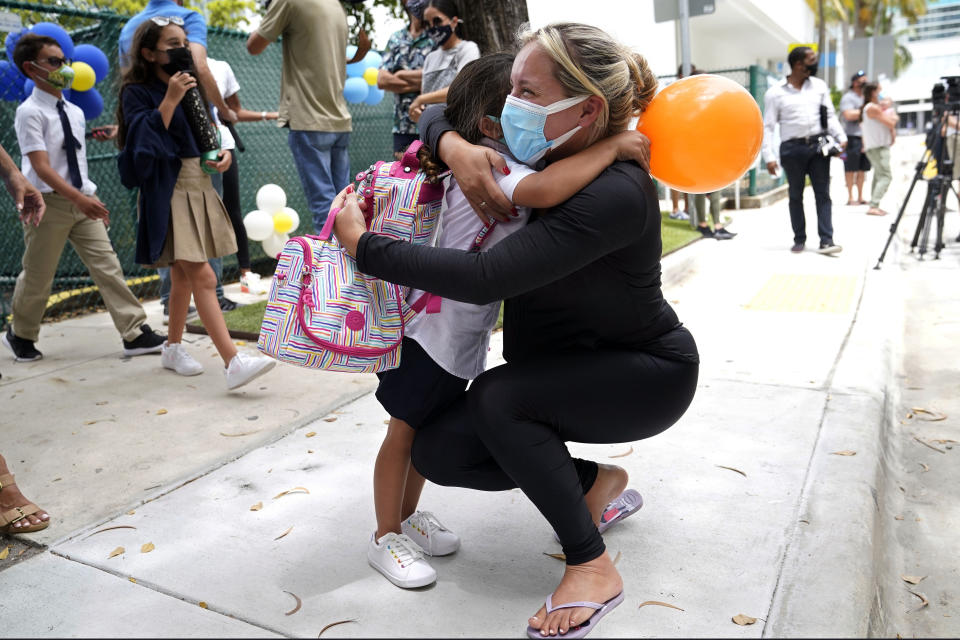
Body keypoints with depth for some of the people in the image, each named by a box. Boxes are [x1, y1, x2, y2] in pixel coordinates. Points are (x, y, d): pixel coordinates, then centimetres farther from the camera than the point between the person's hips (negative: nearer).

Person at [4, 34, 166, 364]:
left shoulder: (75, 112, 9)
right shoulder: (30, 112, -12)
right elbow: (41, 167, -20)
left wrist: (92, 198, 14)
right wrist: (79, 198, -30)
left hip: (82, 200, 6)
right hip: (49, 202, -5)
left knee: (107, 266, -2)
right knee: (38, 276, 8)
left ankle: (135, 333, -2)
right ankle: (20, 335, 31)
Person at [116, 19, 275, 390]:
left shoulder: (192, 88, 13)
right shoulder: (137, 92, -6)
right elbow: (145, 142, -17)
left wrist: (223, 153, 1)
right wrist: (170, 100, -18)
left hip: (200, 188, 7)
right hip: (169, 193, -7)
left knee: (183, 276, 15)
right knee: (203, 278, -16)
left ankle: (173, 348, 30)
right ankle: (233, 363, -20)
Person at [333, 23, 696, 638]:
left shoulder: (617, 192, -32)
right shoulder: (542, 153, -7)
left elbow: (484, 278, -38)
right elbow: (435, 115, 3)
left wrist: (363, 243, -28)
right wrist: (456, 147, -21)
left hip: (650, 374, -7)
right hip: (562, 369, 7)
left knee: (497, 397, -32)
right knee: (439, 450, -6)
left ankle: (592, 568, -13)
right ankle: (594, 481, 14)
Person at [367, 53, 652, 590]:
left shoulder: (510, 165, 7)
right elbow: (544, 190, -43)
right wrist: (611, 147, -33)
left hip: (466, 333, 9)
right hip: (430, 327, -9)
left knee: (431, 429, 20)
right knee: (405, 430, 5)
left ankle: (408, 515, 38)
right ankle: (387, 538, 21)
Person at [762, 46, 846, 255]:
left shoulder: (819, 86, 11)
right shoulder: (775, 93, 0)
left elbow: (830, 115, 14)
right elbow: (768, 126, -1)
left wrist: (841, 137, 0)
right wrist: (769, 157, -9)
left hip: (818, 144, 3)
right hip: (793, 148, -2)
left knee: (823, 194, -3)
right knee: (796, 195, 6)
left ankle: (826, 240, -4)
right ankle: (799, 239, 17)